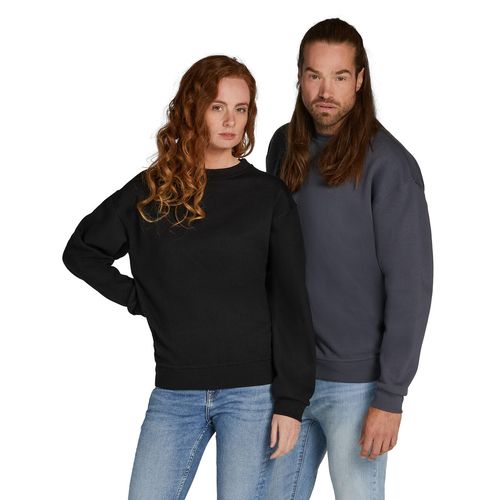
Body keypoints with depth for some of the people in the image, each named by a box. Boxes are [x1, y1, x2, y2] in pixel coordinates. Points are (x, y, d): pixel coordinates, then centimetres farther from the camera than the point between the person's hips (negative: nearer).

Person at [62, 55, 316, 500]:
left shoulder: (269, 196, 0)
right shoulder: (151, 191, 4)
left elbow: (291, 304, -2)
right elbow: (82, 251, 16)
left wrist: (291, 401, -6)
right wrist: (137, 298, 4)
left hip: (253, 391, -2)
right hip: (175, 394, 2)